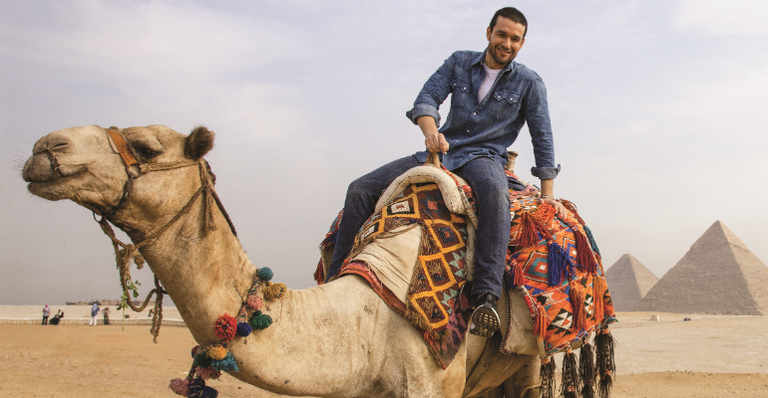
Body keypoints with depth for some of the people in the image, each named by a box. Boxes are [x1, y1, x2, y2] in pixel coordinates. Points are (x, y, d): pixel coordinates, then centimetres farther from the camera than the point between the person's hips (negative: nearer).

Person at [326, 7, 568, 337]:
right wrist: (430, 131, -23)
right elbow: (427, 98, -1)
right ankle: (336, 282, -5)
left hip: (484, 158, -3)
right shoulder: (458, 63, 10)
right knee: (361, 189, -11)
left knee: (495, 192, -43)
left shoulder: (529, 83, 4)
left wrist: (548, 194, -1)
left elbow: (543, 138, 4)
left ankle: (486, 296, -46)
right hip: (440, 153, 4)